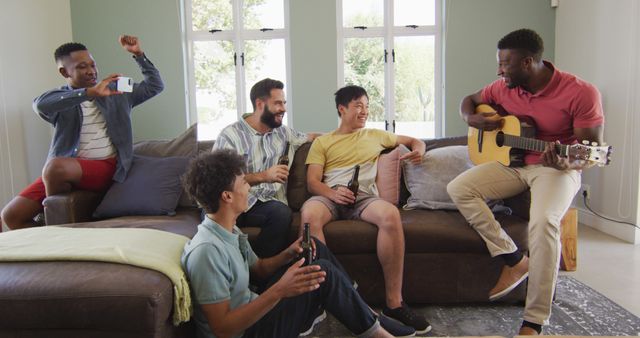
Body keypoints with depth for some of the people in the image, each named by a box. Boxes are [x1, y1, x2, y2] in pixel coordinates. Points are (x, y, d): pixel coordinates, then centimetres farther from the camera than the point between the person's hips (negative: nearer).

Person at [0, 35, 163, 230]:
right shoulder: (59, 98, 6)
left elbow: (155, 86, 10)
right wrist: (90, 92, -28)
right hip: (63, 169, 2)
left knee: (56, 166, -32)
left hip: (105, 166, -2)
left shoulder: (116, 92, 11)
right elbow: (41, 105, -19)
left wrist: (138, 54, -1)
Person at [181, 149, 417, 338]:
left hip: (253, 313, 9)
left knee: (316, 250, 5)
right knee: (324, 272, -17)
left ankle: (363, 312, 12)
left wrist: (288, 254, -6)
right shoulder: (207, 250, -27)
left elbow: (258, 269, 14)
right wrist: (279, 290, -34)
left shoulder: (230, 231, 3)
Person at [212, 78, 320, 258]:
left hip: (268, 202, 4)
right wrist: (262, 176, -19)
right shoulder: (230, 135, -2)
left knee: (281, 212, -32)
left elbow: (309, 137, 36)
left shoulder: (283, 132, 18)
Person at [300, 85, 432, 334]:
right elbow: (312, 182, 6)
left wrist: (419, 150, 9)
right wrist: (332, 193, -16)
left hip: (365, 197, 1)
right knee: (309, 213, -39)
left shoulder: (375, 136, 26)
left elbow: (413, 140, 35)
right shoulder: (322, 142, 18)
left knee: (391, 214, -36)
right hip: (331, 196, -1)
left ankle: (394, 302, -28)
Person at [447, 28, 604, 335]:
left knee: (544, 221, -35)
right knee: (458, 188, -15)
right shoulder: (503, 88, 0)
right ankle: (514, 259, -9)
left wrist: (567, 163, -37)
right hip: (512, 162, 6)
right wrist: (472, 118, -6)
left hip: (556, 168, -6)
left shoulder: (580, 92, -16)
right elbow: (469, 100, 18)